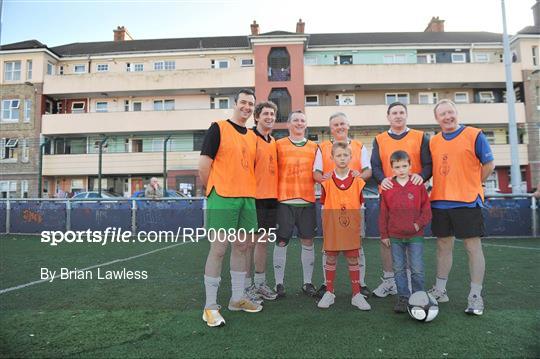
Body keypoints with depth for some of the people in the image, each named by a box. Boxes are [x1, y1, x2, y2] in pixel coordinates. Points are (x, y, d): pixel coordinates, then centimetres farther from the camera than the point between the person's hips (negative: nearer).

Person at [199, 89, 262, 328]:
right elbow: (204, 163, -6)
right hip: (222, 198, -6)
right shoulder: (218, 128, -3)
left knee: (241, 247, 12)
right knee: (218, 248, -3)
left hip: (247, 198, 7)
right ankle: (210, 307, 8)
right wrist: (212, 191, -2)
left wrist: (248, 190, 12)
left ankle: (238, 299, 27)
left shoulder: (253, 137, 16)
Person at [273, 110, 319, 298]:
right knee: (281, 242, 2)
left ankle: (307, 282, 22)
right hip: (284, 201, -2)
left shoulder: (314, 147, 12)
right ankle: (279, 283, 15)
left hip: (307, 201, 3)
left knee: (308, 241, 7)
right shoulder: (278, 145, 5)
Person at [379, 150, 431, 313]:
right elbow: (383, 213, 4)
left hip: (415, 235, -1)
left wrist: (419, 223, -12)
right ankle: (403, 298, 21)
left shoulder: (418, 186, -1)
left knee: (417, 270, 3)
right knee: (399, 269, 9)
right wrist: (384, 234, 2)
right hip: (395, 237, 1)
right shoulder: (387, 187, 1)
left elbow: (426, 209, 3)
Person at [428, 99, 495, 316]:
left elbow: (489, 164, 0)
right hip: (439, 202, 5)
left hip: (467, 201, -4)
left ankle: (475, 297, 12)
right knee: (443, 246, 13)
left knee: (473, 247, 1)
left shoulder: (474, 135, -3)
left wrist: (471, 186, 3)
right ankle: (440, 290, 25)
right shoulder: (433, 142, 10)